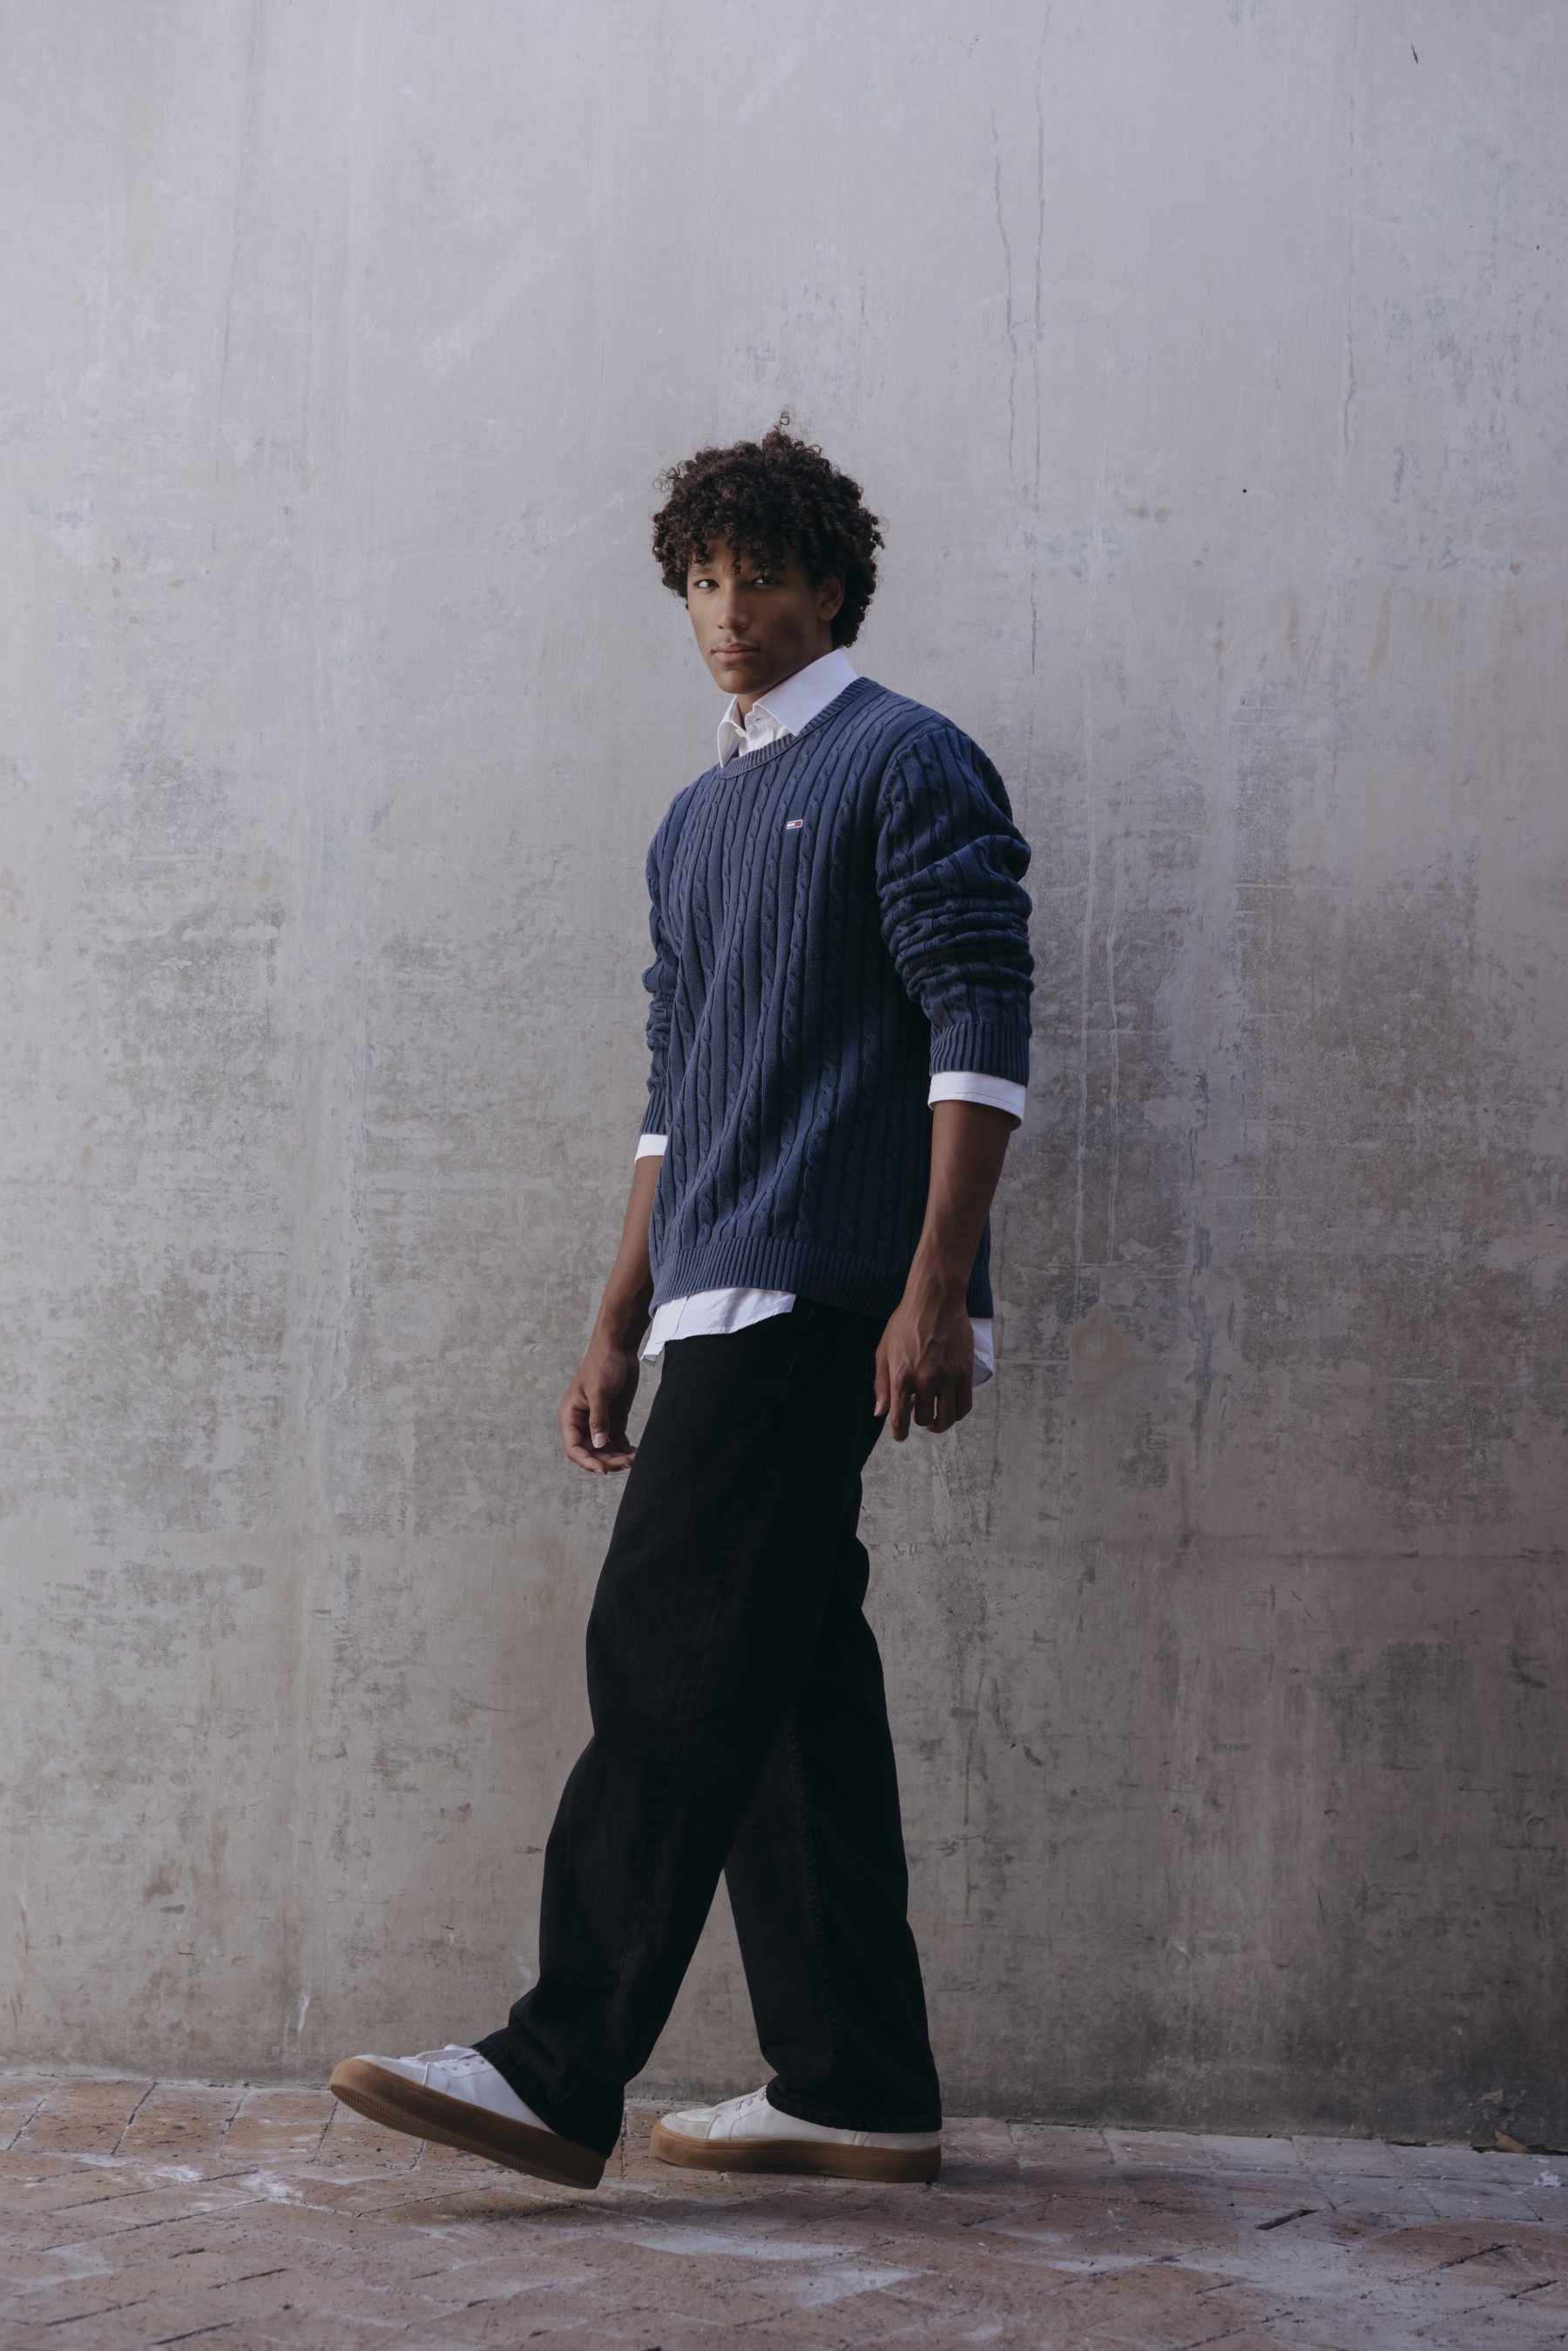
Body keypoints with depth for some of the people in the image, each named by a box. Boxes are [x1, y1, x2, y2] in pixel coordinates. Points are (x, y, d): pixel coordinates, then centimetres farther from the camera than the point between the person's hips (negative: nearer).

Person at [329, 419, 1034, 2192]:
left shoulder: (905, 764, -1)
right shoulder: (697, 821, 23)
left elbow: (978, 1033, -10)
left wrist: (935, 1287, -18)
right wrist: (618, 1329, 21)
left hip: (820, 1299, -8)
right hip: (724, 1306, 9)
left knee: (669, 1653, -13)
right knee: (787, 1679, 7)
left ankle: (560, 2074, -11)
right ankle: (857, 2090, 12)